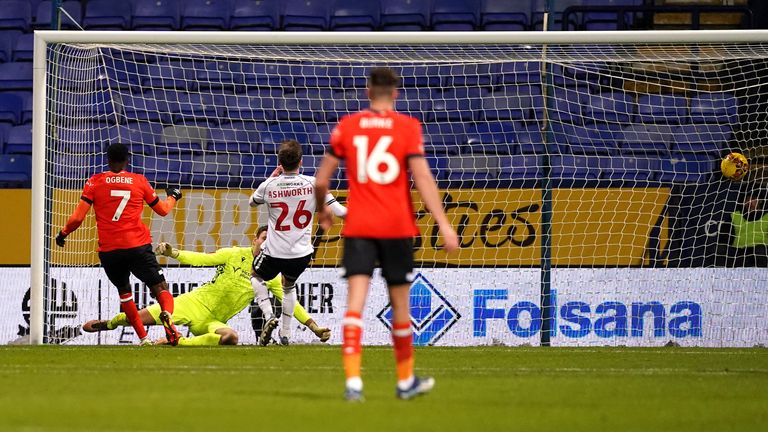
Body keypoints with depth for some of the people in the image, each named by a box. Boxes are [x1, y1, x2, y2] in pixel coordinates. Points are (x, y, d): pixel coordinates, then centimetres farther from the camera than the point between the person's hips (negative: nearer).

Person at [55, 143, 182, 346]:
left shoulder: (95, 181, 3)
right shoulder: (139, 181, 6)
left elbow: (78, 217, -2)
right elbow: (162, 210, 19)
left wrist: (63, 233, 16)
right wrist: (173, 197, 40)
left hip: (108, 251, 1)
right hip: (138, 246, -1)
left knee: (124, 291, 21)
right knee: (160, 288, 3)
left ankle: (143, 338, 14)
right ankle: (167, 314, -32)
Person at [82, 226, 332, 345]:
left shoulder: (270, 276, 3)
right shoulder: (235, 255, -2)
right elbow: (201, 259, -5)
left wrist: (314, 327, -3)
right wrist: (172, 253, -21)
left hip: (212, 322, 2)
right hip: (196, 303, -2)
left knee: (230, 337, -36)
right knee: (142, 317, -14)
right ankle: (106, 324, 18)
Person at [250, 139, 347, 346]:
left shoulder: (269, 186, -9)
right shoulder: (313, 184, -10)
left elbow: (252, 202, 15)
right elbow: (339, 211, -10)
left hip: (274, 253, -2)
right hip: (301, 255, 2)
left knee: (256, 276, 30)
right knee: (289, 286, 33)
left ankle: (269, 316, 5)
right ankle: (285, 335, 33)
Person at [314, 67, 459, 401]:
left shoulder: (347, 126, 3)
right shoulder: (408, 126, -2)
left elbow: (322, 179, 5)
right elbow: (422, 177, -11)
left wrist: (322, 211, 25)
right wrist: (443, 224, -11)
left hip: (357, 227, 1)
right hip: (397, 227, -1)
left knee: (355, 301, -7)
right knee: (400, 304, 13)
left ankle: (353, 381, -22)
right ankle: (405, 381, 27)